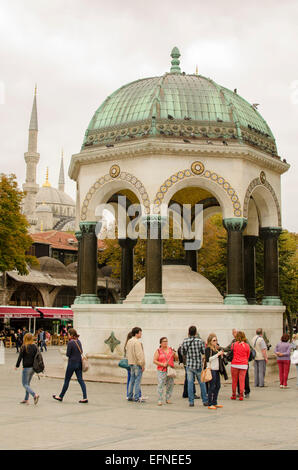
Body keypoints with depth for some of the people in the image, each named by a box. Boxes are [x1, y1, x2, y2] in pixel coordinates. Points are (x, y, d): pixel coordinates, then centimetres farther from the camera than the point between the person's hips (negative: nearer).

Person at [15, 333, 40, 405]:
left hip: (26, 368, -6)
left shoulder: (24, 347, -12)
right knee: (27, 383, 19)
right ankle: (26, 399, 22)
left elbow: (20, 357, -9)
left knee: (25, 384, 1)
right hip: (33, 367, 6)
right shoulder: (35, 346, 3)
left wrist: (17, 366, 3)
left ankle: (35, 395, -19)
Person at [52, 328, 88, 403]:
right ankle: (85, 398, -3)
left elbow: (68, 354, -12)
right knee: (80, 380, 5)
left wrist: (70, 355, 7)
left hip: (72, 363, -6)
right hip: (79, 363, 6)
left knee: (67, 380, 7)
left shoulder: (70, 343, -16)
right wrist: (76, 354, 7)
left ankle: (61, 397, 20)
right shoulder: (79, 341, 6)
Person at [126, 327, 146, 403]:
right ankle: (136, 397, -5)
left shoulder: (129, 341, 13)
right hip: (137, 364, -9)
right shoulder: (137, 342, -16)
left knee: (132, 380, 14)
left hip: (131, 363, 9)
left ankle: (130, 396, 17)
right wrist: (142, 364, -15)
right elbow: (139, 354, -19)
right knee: (137, 381, -5)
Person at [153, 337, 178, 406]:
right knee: (160, 385, -10)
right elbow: (154, 361, -2)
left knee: (170, 385, 3)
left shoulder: (171, 350, 11)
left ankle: (168, 399, 14)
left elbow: (177, 359, 14)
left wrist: (174, 354, -6)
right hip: (161, 371, -4)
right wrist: (162, 364, -13)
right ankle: (160, 400, -6)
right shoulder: (158, 351, 2)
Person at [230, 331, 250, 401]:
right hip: (244, 365, 1)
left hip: (235, 364, -1)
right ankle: (241, 395, 1)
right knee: (242, 380, 3)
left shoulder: (234, 344, -5)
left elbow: (232, 354, 6)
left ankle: (233, 395, 16)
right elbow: (248, 356, 8)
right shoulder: (247, 346, -1)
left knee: (234, 380, 9)